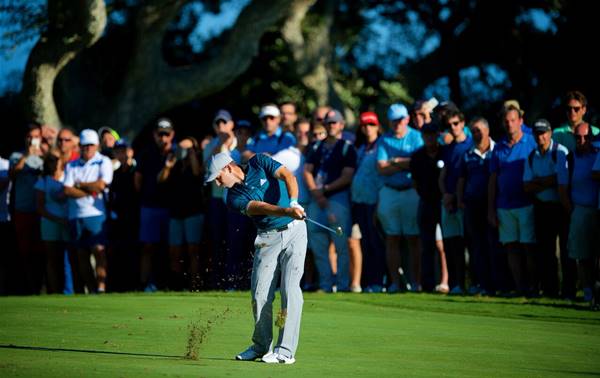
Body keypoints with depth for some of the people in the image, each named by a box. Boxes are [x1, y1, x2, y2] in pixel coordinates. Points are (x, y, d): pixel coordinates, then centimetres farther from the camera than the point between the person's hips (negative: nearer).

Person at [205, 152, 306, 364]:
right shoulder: (234, 198, -2)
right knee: (260, 293, -1)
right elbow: (260, 207, -20)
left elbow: (287, 176, -14)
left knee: (289, 288, -12)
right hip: (268, 238, 3)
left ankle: (286, 351, -14)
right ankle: (261, 346, 18)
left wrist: (293, 202, -32)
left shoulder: (259, 163, -1)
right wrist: (286, 211, -37)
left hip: (294, 230, -3)